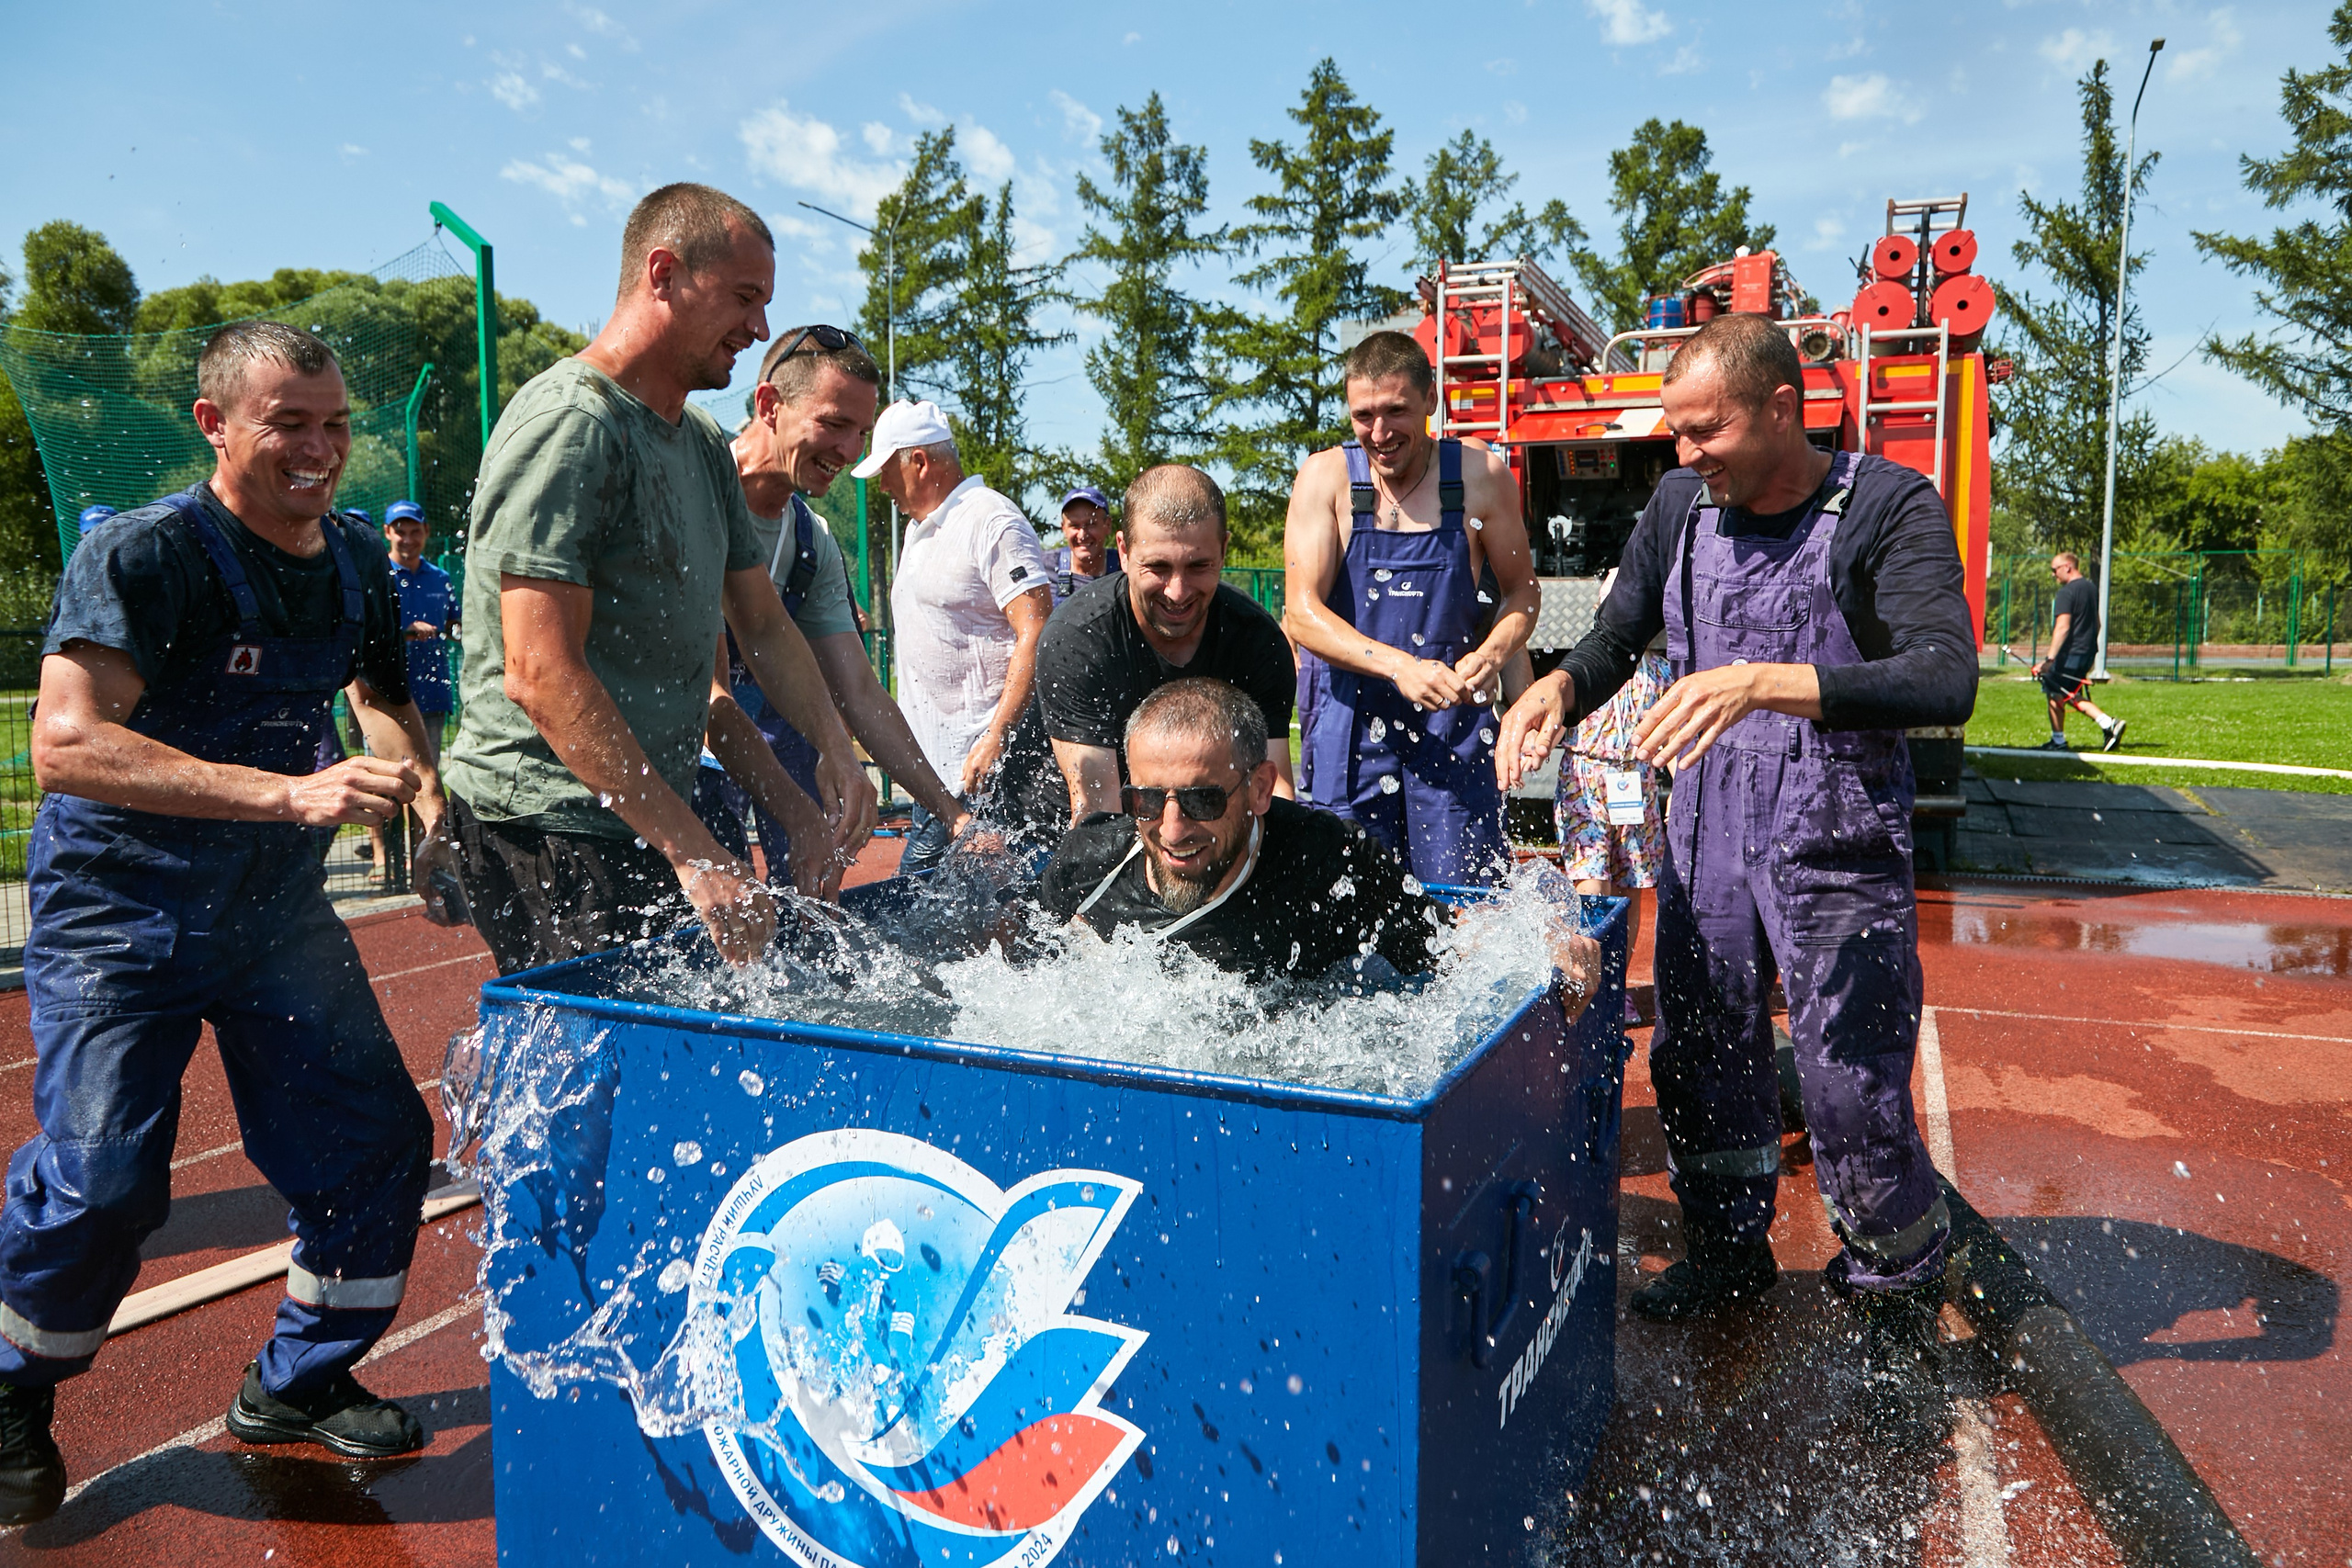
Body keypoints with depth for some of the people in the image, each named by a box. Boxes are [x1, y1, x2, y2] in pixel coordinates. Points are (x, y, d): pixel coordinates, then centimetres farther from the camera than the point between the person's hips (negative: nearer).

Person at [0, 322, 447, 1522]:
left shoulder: (358, 562, 2)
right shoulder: (144, 553, -19)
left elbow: (387, 696, 20)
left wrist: (431, 792, 0)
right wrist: (291, 793, -42)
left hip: (276, 909, 6)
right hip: (117, 915, -6)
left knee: (379, 1140, 2)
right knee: (101, 1177, -11)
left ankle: (299, 1383, 24)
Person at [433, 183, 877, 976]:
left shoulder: (705, 443, 16)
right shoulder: (566, 425, -13)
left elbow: (762, 624, 22)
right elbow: (541, 675, -21)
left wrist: (834, 745, 4)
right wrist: (693, 851, -23)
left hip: (643, 826, 8)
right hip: (544, 827, -8)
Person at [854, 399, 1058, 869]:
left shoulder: (993, 524, -13)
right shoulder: (920, 527, 18)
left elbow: (1038, 635, -22)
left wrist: (995, 738, -26)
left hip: (990, 760, -9)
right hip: (936, 761, 10)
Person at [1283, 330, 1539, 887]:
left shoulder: (1481, 476, 1)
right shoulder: (1325, 477, -1)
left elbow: (1521, 591, 12)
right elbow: (1301, 612, -9)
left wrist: (1491, 656, -10)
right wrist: (1398, 666, -23)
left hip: (1451, 716, 0)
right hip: (1348, 718, 0)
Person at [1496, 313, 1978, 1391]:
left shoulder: (1889, 509, -13)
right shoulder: (1679, 508, 3)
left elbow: (1947, 682, -26)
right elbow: (1616, 641, 12)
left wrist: (1763, 682, -38)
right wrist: (1559, 684, -12)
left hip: (1836, 851, -5)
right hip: (1706, 836, 5)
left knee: (1852, 1089, 0)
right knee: (1697, 1060, 13)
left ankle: (1896, 1289, 27)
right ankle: (1730, 1252, 37)